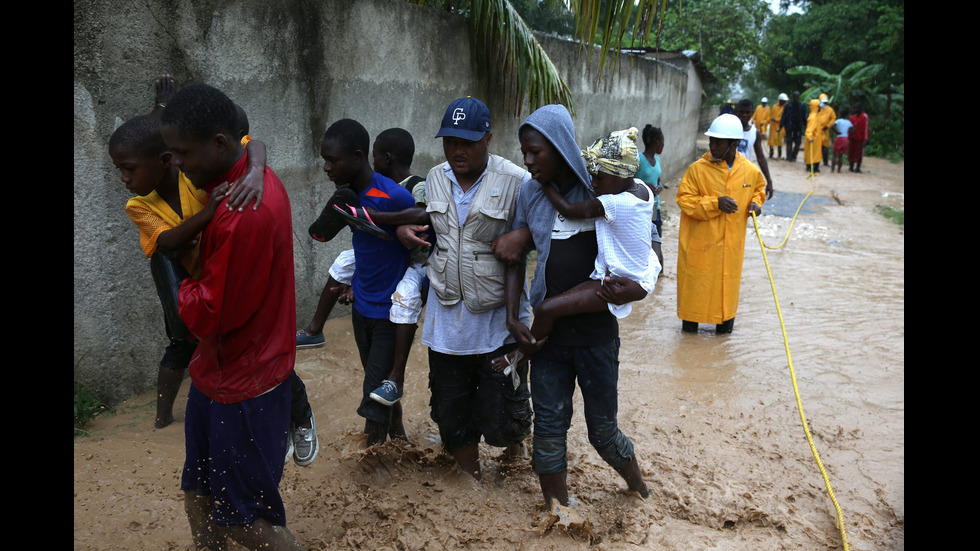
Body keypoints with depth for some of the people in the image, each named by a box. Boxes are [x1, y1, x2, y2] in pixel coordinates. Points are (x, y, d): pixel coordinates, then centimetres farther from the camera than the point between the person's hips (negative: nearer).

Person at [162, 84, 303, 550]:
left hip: (243, 385, -9)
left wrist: (185, 289, -4)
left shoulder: (244, 215, -29)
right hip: (218, 371, 9)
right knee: (199, 495, 21)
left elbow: (208, 316, -23)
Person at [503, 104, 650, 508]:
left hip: (596, 329, -3)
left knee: (603, 429, 9)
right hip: (547, 331, 3)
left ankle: (641, 492, 36)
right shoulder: (531, 194, 2)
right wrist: (512, 317, -3)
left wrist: (638, 288, -23)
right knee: (548, 428, 7)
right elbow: (516, 257, 8)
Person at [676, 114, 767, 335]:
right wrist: (715, 203, -21)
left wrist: (756, 202, -1)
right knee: (696, 281, 6)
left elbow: (759, 188, 20)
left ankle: (725, 321, 31)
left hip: (732, 242, 3)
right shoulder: (698, 169, -11)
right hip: (700, 241, -2)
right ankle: (690, 321, 25)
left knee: (728, 281, 13)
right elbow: (684, 199, -11)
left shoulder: (751, 171, -1)